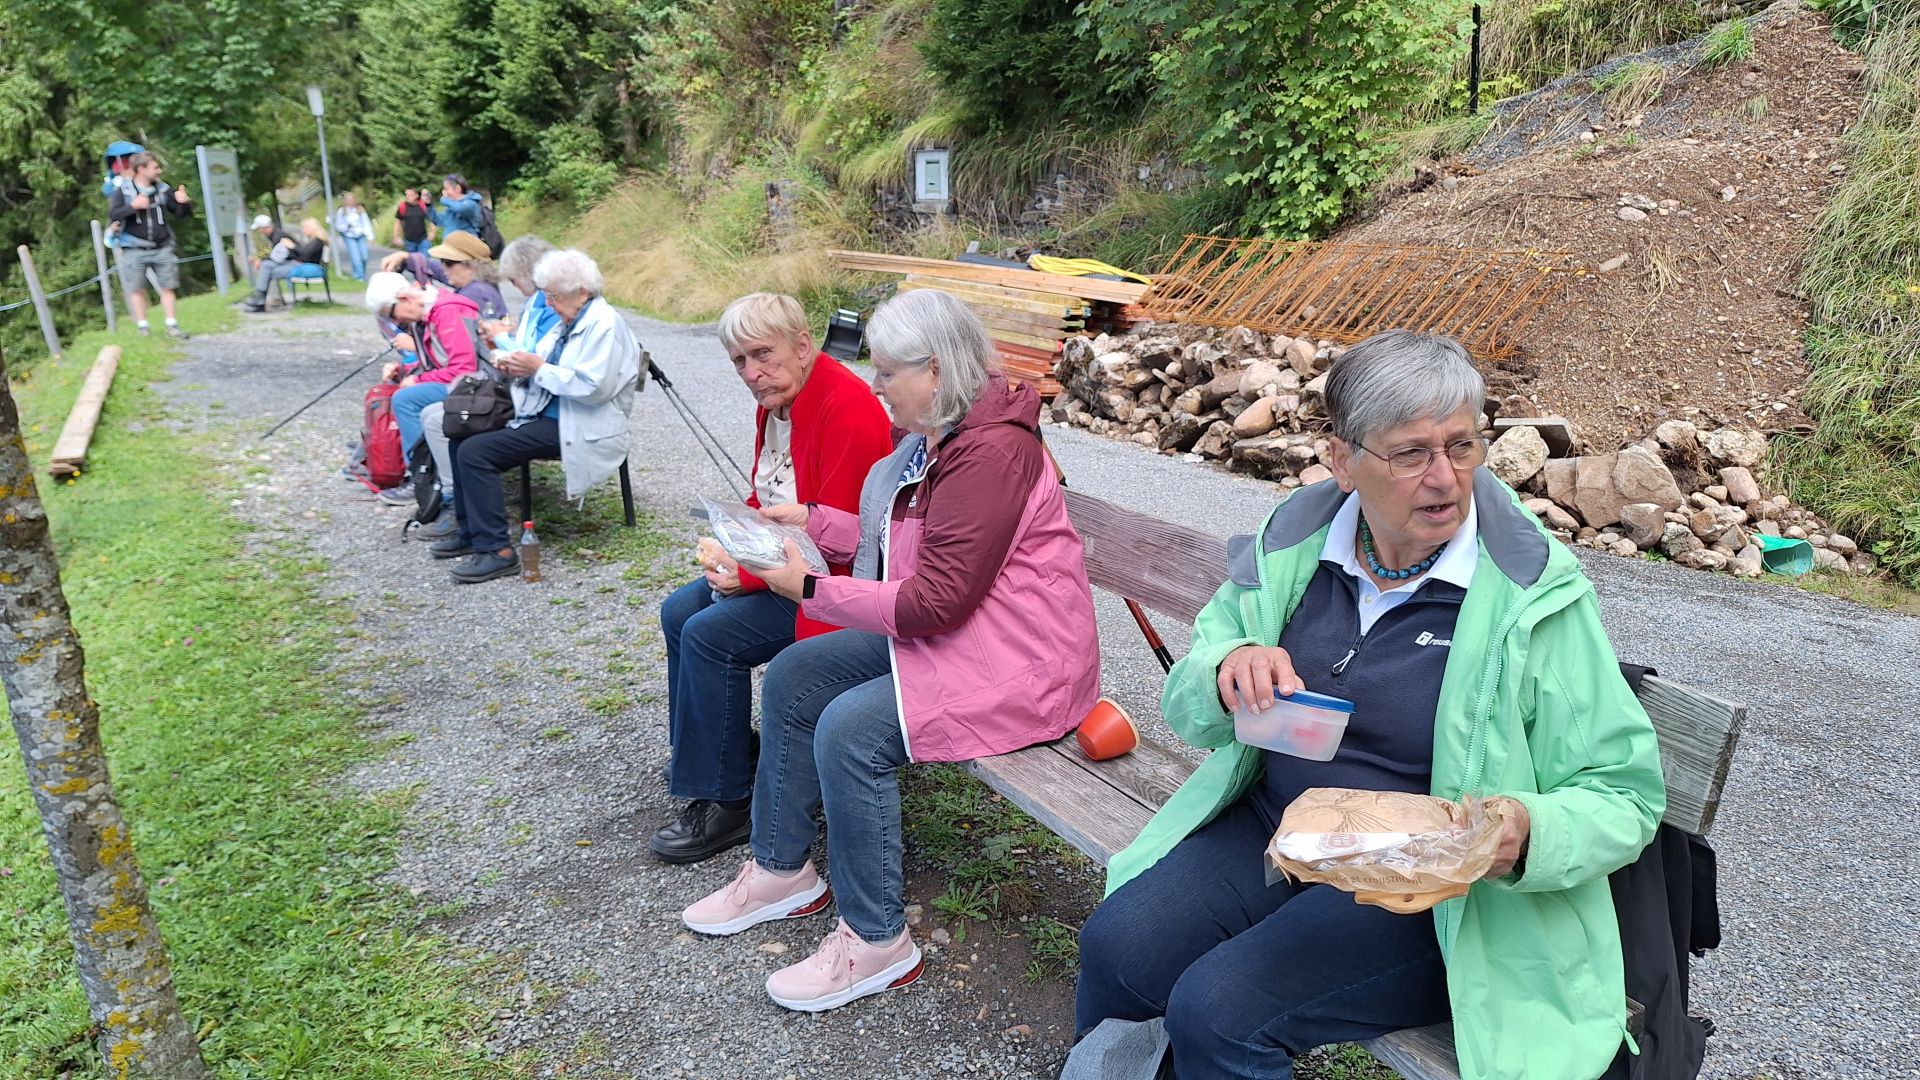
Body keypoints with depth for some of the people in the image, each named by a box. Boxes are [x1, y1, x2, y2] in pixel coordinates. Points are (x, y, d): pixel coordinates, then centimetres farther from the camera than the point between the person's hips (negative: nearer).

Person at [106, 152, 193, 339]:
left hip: (162, 248, 2)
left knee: (167, 287, 2)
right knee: (137, 289, 4)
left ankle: (172, 326, 7)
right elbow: (113, 214, -8)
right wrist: (133, 206, -22)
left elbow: (181, 213, 8)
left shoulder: (162, 189, 5)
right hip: (135, 249, -2)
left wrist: (184, 202, -13)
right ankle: (143, 327, 11)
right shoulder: (123, 189, -2)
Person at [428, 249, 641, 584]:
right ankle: (470, 530, 18)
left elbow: (593, 387, -25)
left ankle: (496, 550, -14)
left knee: (474, 452, -19)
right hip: (547, 415, 10)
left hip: (575, 429, -10)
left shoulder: (604, 323, -16)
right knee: (462, 435, 9)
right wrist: (518, 369, -1)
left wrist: (539, 369, -19)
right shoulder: (570, 321, 14)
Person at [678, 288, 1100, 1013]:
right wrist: (811, 519, 9)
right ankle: (781, 871, 20)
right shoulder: (937, 437, 8)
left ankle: (877, 942, -6)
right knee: (791, 677, 5)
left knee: (849, 729, -25)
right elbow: (900, 543, 16)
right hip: (937, 630, 11)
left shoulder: (991, 451, -24)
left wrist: (811, 589, -18)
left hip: (1019, 661, -11)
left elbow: (936, 601, -26)